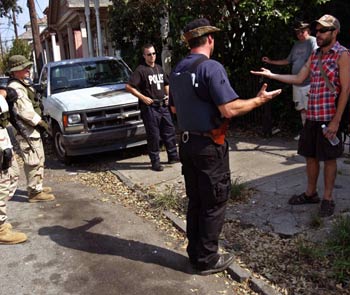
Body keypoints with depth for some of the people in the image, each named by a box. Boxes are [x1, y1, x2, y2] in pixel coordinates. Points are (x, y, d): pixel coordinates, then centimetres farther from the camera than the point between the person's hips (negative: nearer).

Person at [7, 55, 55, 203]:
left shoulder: (22, 84, 17)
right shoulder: (16, 88, -17)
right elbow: (26, 111, -24)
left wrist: (39, 121, 11)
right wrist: (41, 122, -14)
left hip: (32, 129, 11)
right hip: (26, 131, -11)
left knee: (39, 160, 18)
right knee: (33, 162, -8)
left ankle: (37, 186, 29)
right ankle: (35, 192, -2)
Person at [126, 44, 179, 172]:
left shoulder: (159, 68, 14)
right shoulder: (140, 70, -10)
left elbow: (166, 84, 27)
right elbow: (128, 87, -16)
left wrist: (168, 95, 11)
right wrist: (143, 97, -17)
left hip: (163, 106, 7)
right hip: (149, 108, -7)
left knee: (170, 131, 12)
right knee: (153, 136, -1)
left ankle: (173, 156, 26)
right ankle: (155, 162, 9)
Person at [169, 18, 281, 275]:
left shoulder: (178, 70, 9)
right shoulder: (211, 67, -15)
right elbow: (229, 110, -22)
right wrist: (259, 100, -8)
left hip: (187, 142, 8)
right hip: (209, 146, -8)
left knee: (195, 201, 18)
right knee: (214, 204, 5)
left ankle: (195, 252, 29)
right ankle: (207, 260, 16)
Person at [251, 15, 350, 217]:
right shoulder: (315, 55, 12)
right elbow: (298, 78, 14)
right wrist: (271, 75, 6)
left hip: (330, 117, -7)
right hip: (312, 115, 7)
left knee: (329, 158, 4)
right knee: (310, 155, 13)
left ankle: (328, 198, 17)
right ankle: (311, 193, 28)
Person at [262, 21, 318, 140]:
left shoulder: (312, 41, -6)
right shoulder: (296, 45, 17)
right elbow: (287, 61, 25)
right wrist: (270, 61, 22)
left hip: (308, 83, -7)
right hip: (296, 84, 7)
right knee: (301, 109, 13)